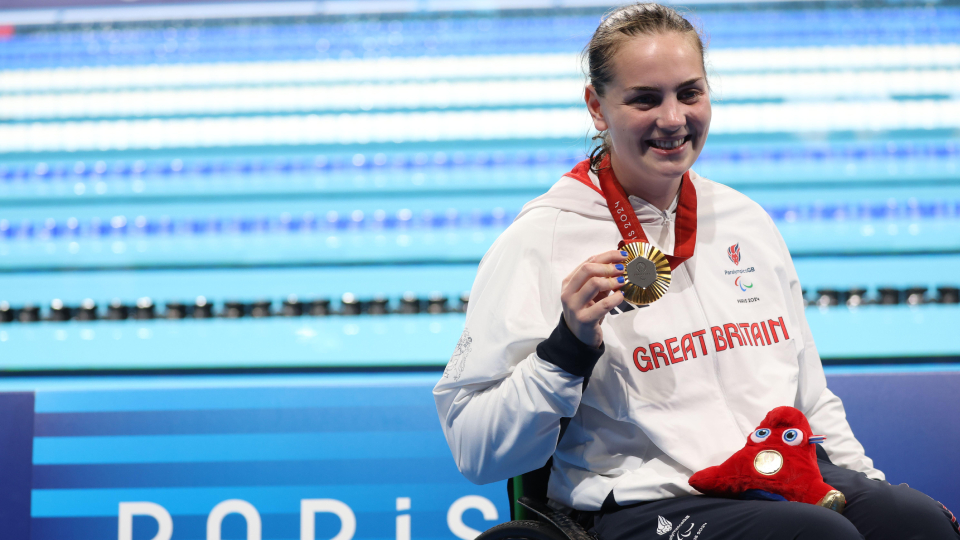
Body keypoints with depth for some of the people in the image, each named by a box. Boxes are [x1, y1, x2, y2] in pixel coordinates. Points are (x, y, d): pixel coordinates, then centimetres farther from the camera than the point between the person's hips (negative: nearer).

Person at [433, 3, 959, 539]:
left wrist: (865, 483, 12)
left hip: (792, 483, 6)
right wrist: (570, 348, -19)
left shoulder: (747, 220, 17)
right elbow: (477, 454, -8)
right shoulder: (539, 240, -3)